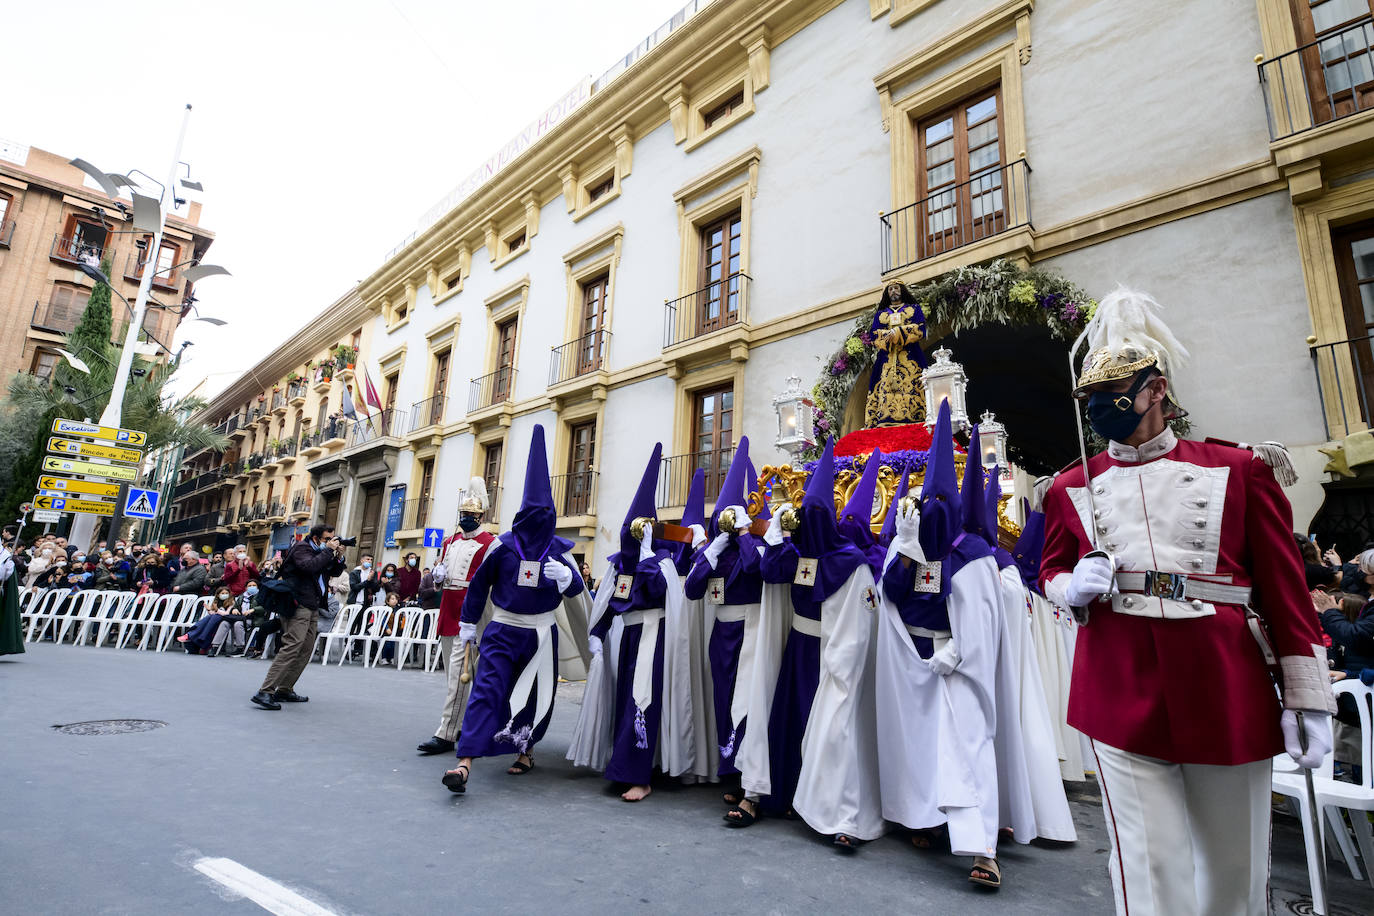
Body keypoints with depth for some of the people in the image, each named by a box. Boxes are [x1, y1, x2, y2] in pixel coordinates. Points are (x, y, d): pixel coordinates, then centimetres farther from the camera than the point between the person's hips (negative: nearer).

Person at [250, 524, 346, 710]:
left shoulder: (320, 551, 19)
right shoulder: (301, 548, -6)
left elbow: (333, 572, 22)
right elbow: (309, 566, -25)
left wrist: (339, 557, 5)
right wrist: (328, 550, -17)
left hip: (312, 608, 10)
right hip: (299, 605, -10)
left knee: (305, 651, 10)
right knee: (292, 647, -18)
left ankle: (284, 690, 17)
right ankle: (264, 692, -18)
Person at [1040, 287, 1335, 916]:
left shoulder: (1239, 470, 4)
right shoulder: (1071, 488, 6)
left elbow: (1285, 591, 3)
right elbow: (1052, 573, 16)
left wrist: (1306, 699, 0)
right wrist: (1075, 586, -8)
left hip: (1227, 691, 1)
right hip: (1122, 695, 0)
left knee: (1235, 861, 16)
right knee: (1148, 862, 4)